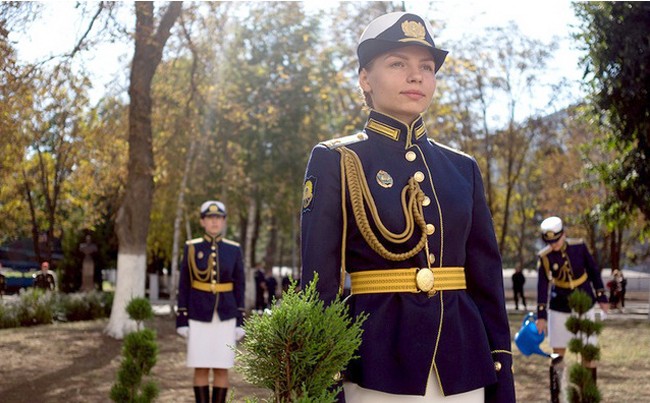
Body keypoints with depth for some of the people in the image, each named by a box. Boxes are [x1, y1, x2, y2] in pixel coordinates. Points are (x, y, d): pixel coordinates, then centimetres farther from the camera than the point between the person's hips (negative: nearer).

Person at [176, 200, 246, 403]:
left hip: (225, 316, 1)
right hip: (199, 315, -1)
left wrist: (240, 321, -1)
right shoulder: (192, 248, -1)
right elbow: (184, 285, 1)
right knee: (201, 368, 2)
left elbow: (239, 286, 4)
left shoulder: (234, 249, 1)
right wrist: (181, 320, -4)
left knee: (222, 368, 3)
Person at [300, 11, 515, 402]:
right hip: (378, 361, -4)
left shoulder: (462, 168, 10)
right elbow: (319, 282, -5)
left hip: (463, 365, 4)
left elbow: (487, 279, 10)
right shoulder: (336, 162, -2)